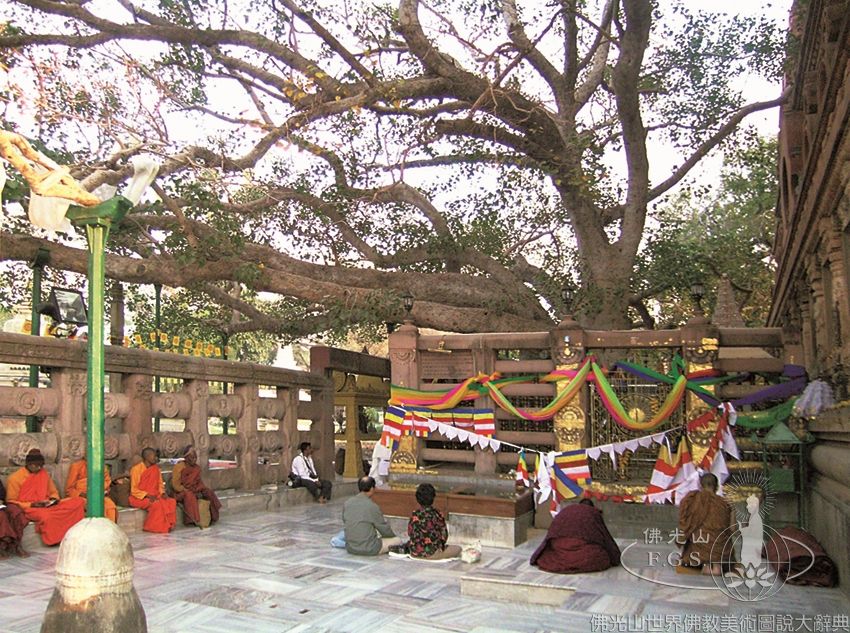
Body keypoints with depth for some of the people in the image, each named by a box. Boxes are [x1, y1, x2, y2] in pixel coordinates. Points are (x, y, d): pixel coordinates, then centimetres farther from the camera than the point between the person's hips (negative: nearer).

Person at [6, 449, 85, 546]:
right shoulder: (15, 478, -2)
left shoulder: (43, 473, 12)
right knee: (45, 515, -43)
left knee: (79, 502, -19)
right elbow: (10, 502, -2)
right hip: (28, 509, -5)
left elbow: (53, 492, 21)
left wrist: (54, 500, -3)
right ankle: (54, 539, -20)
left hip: (47, 506, 5)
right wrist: (31, 505, -16)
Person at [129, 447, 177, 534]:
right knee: (156, 504, -35)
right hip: (139, 497, -6)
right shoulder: (136, 469, -10)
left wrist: (163, 493, -6)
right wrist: (147, 495, -24)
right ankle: (155, 527, -20)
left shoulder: (156, 469, 9)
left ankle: (167, 526, -14)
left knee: (172, 502, -20)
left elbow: (160, 484, 16)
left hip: (154, 496, 6)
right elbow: (134, 490, -12)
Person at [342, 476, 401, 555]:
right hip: (369, 550, -5)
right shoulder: (372, 506, -19)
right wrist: (393, 535, 14)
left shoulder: (346, 503, -3)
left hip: (350, 548, 5)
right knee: (398, 540, 10)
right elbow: (385, 529, -7)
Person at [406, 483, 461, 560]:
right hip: (432, 553, -4)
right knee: (458, 548, 13)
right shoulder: (437, 514, -14)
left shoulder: (414, 515, -10)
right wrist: (440, 545, 13)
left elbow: (410, 533, 0)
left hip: (415, 553, 4)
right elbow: (444, 535, -6)